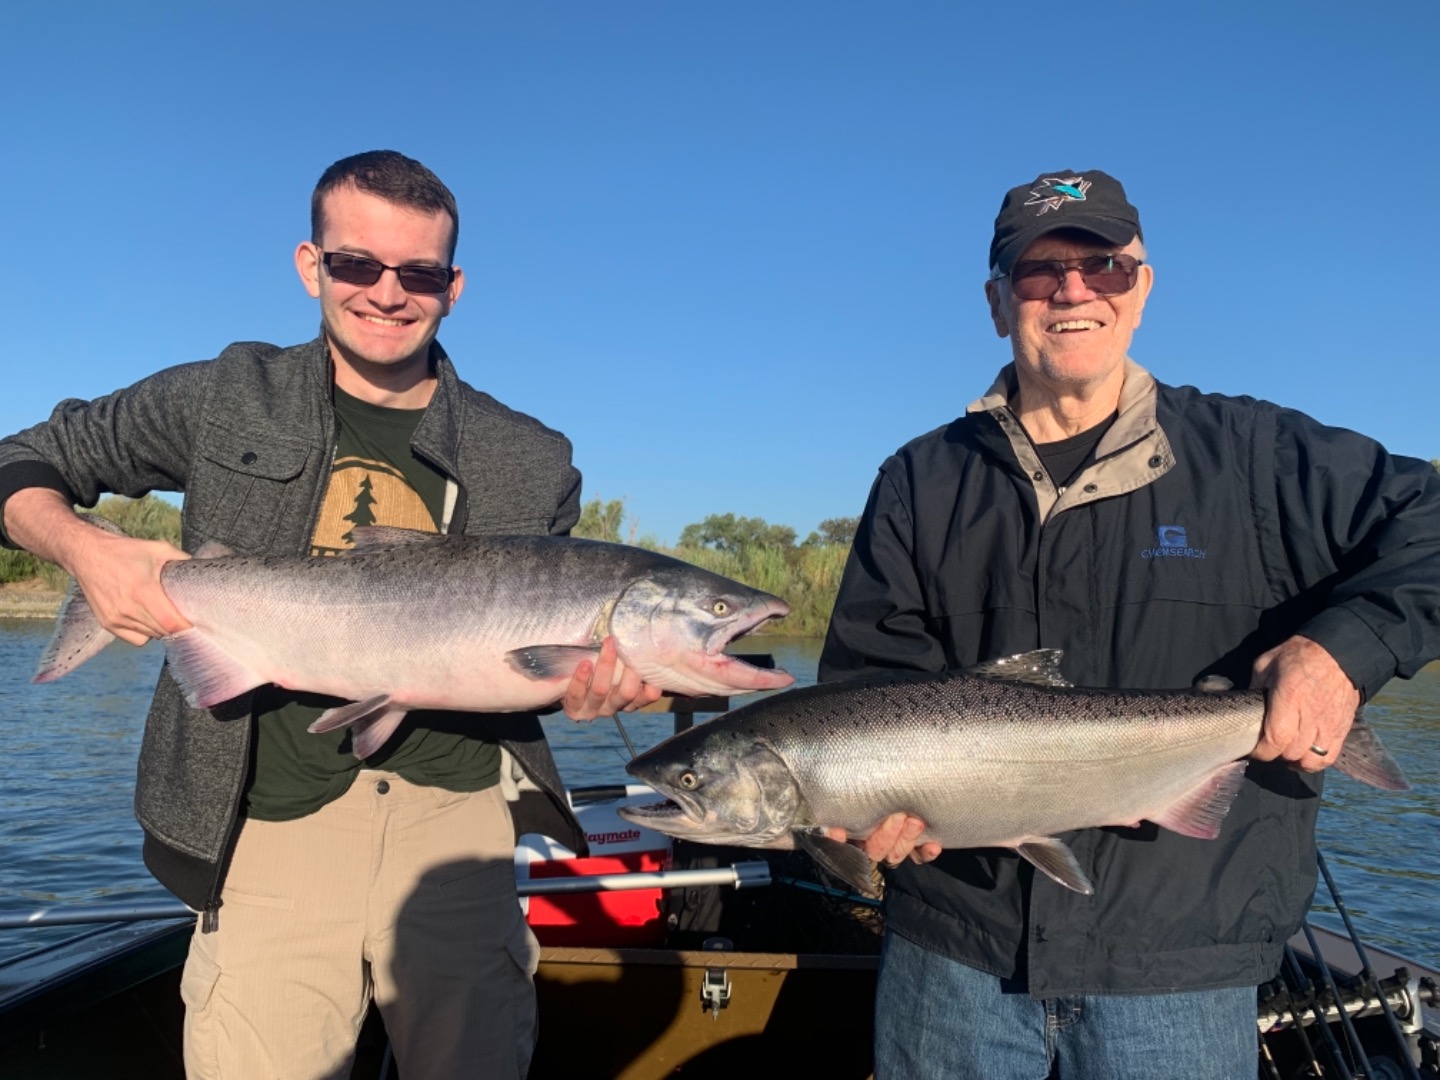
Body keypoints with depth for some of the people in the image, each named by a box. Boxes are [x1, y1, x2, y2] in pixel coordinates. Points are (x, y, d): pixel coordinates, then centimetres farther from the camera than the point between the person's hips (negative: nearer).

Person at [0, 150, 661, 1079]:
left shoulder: (531, 464, 4)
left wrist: (583, 685, -12)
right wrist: (85, 548, -8)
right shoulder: (226, 401, 4)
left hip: (457, 818, 1)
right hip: (274, 825, 0)